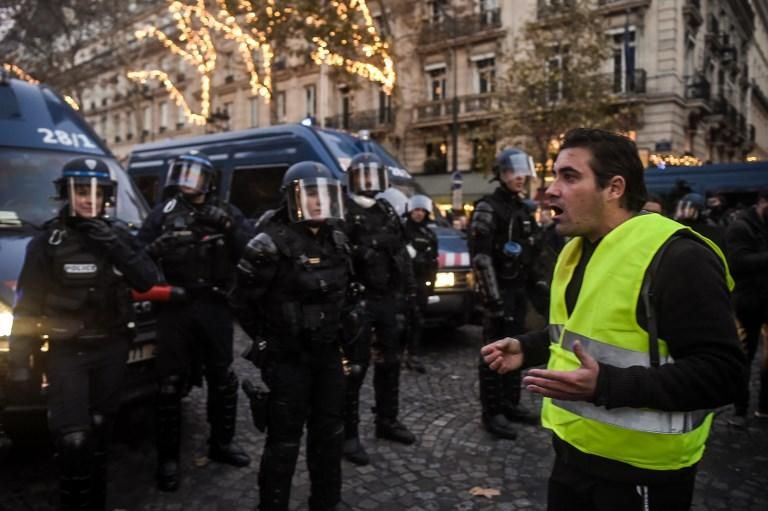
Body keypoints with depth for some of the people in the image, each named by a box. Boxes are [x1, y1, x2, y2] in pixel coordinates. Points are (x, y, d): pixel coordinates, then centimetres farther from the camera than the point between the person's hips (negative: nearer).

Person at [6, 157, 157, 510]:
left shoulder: (118, 235, 4)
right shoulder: (49, 241, -5)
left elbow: (146, 281, -7)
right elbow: (27, 306, -4)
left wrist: (116, 247, -19)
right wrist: (19, 361, -7)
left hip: (112, 349, 3)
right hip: (67, 352, -3)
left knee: (99, 431, 13)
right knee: (73, 439, -12)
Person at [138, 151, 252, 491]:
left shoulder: (225, 213, 7)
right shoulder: (163, 214, 5)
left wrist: (229, 226, -20)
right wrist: (158, 247, -21)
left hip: (215, 307, 2)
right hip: (175, 308, -1)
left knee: (222, 379, 13)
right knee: (171, 384, 0)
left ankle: (221, 443, 31)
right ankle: (168, 458, 12)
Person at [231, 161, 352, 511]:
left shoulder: (335, 238, 5)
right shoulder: (273, 242, -16)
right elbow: (243, 300, -12)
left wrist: (335, 331, 14)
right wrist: (264, 340, -6)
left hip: (327, 352, 7)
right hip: (287, 357, -7)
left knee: (329, 432, 18)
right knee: (284, 439, 2)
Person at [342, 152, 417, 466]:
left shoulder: (387, 212, 13)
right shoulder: (345, 214, -9)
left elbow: (401, 253, 18)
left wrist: (410, 289, 16)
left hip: (386, 298, 8)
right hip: (358, 300, -7)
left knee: (389, 362, 17)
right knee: (354, 368, -3)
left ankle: (387, 421, 33)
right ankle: (348, 434, 7)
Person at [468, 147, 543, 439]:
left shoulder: (523, 210, 16)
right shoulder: (487, 209, -11)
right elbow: (480, 257, -19)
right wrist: (492, 298, -23)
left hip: (519, 289, 9)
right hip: (500, 290, -8)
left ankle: (509, 404, 26)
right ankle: (491, 413, 3)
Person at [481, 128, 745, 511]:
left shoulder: (677, 258, -21)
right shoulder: (576, 250, 8)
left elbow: (719, 372, -24)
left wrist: (606, 386, -32)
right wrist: (528, 348, 5)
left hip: (639, 468, -8)